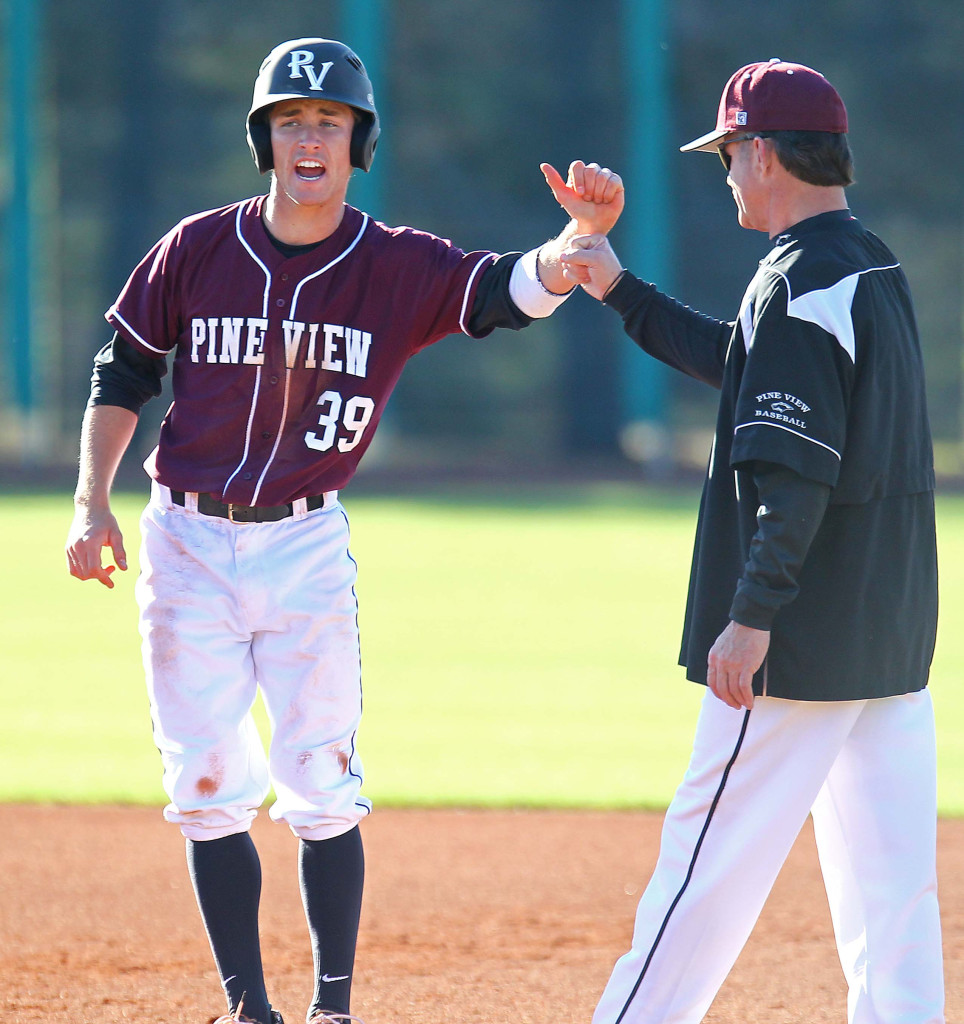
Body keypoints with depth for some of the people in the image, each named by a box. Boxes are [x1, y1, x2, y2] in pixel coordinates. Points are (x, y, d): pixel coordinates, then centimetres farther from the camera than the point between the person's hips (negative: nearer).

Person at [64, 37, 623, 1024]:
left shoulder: (400, 267, -5)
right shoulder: (199, 249, -3)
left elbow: (515, 287, -21)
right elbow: (122, 377, 6)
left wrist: (583, 236, -41)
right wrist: (91, 504, -4)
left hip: (305, 545, -1)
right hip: (188, 541, 1)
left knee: (320, 786, -2)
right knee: (209, 786, 2)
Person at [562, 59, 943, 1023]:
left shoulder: (801, 281, -14)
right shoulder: (876, 269, 15)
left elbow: (796, 471, -22)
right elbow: (741, 362, 29)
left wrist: (753, 614, -24)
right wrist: (620, 291, 29)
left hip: (804, 642, -9)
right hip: (893, 635, 9)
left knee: (710, 859, -4)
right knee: (891, 873, 6)